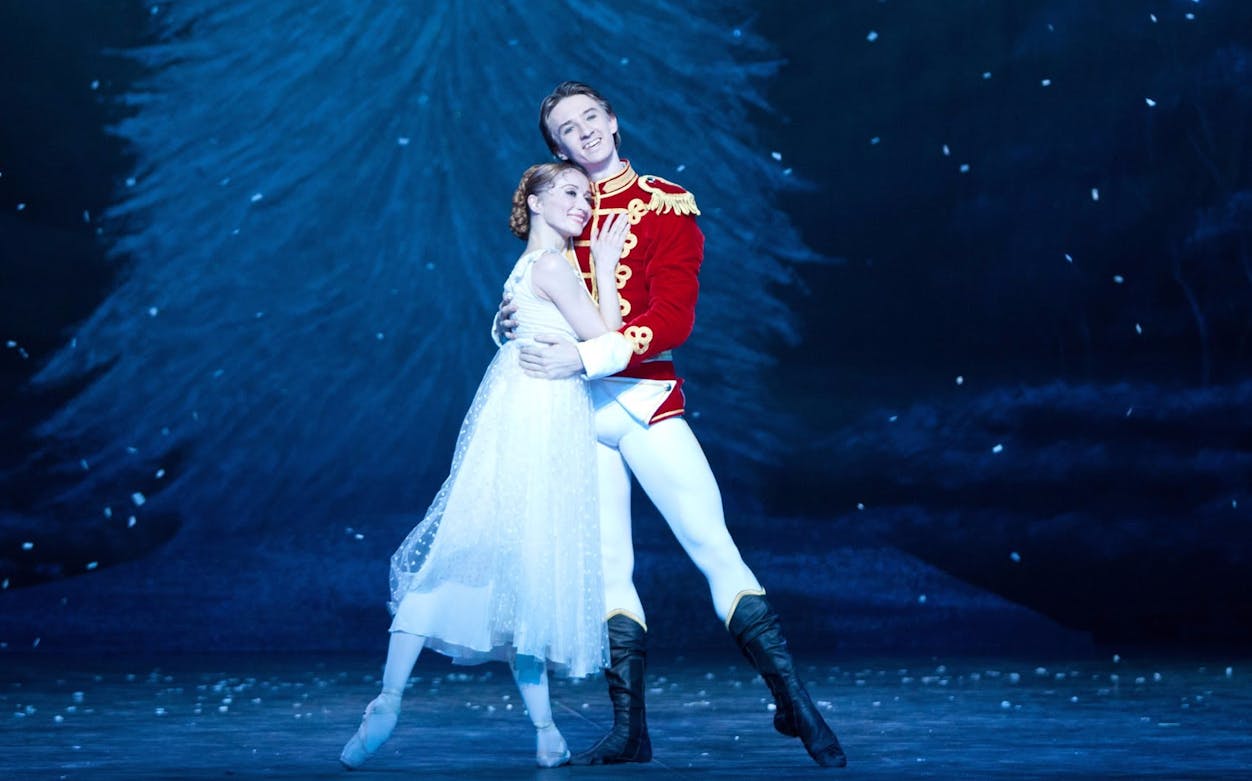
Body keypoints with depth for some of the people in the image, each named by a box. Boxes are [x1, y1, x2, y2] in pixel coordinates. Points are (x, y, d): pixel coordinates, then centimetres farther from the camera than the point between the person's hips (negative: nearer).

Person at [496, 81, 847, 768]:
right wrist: (509, 319, -5)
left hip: (643, 398, -3)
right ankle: (630, 730, 9)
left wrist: (584, 357, -20)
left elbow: (673, 318, -11)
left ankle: (794, 701, -4)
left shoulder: (666, 205, 0)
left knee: (713, 544, -8)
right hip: (573, 407, 3)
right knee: (608, 566, 4)